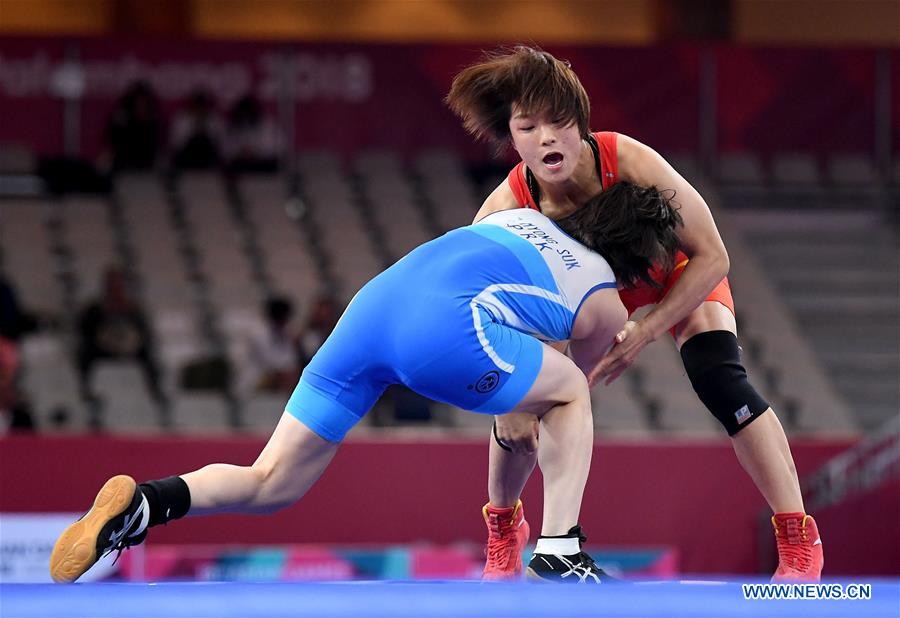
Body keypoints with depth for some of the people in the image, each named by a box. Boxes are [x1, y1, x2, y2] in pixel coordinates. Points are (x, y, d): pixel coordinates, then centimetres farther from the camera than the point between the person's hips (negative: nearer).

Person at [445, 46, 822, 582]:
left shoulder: (630, 163, -40)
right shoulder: (504, 211, -34)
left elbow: (711, 258, -32)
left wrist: (642, 335, -37)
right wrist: (507, 405, -35)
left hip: (680, 275, -2)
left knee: (719, 376, -24)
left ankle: (801, 544, -19)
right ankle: (503, 534, 19)